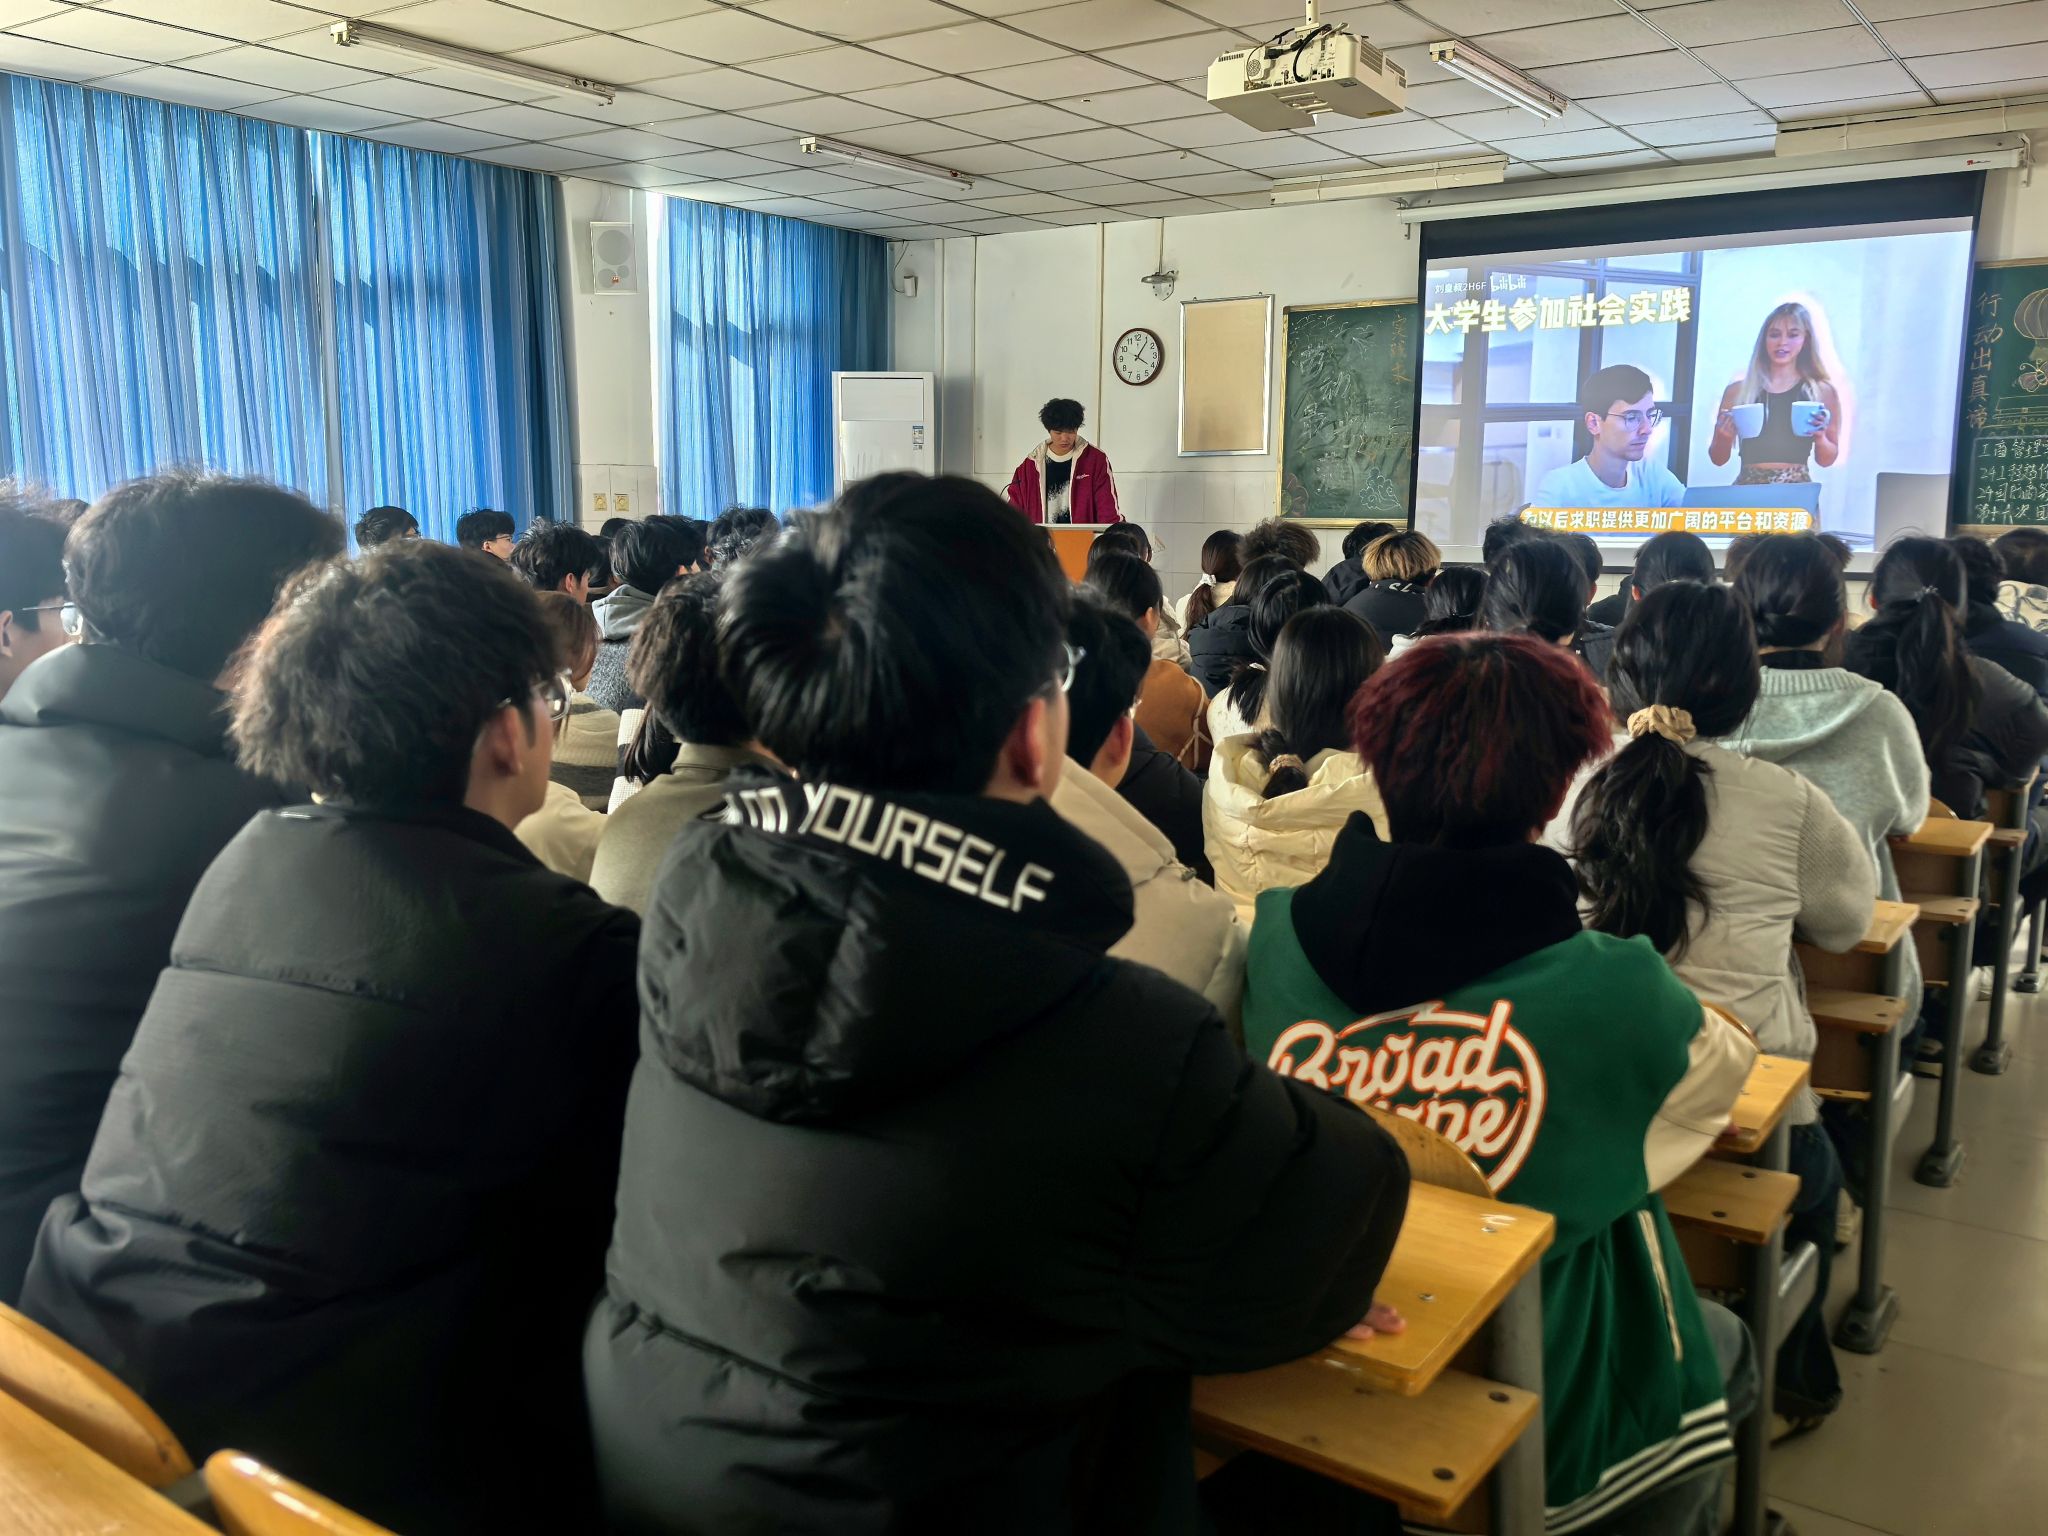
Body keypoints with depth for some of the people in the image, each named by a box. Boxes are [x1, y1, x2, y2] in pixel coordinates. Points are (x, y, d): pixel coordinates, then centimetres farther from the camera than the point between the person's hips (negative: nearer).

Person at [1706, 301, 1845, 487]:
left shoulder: (1822, 391, 6)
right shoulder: (1738, 390, 5)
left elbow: (1826, 460, 12)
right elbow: (1718, 458, 11)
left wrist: (1820, 437, -6)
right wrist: (1724, 437, -7)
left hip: (1797, 491, 0)